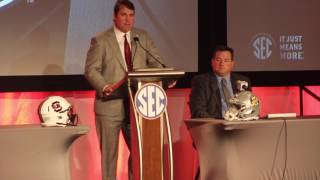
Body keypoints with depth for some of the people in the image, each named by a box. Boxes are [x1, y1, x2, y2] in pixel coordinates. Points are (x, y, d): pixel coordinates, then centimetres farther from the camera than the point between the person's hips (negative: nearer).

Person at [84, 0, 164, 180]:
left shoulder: (143, 36, 9)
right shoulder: (100, 40, -3)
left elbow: (156, 62, 7)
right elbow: (91, 70, -7)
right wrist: (104, 87, -25)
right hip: (110, 105, -4)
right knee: (109, 153, 5)